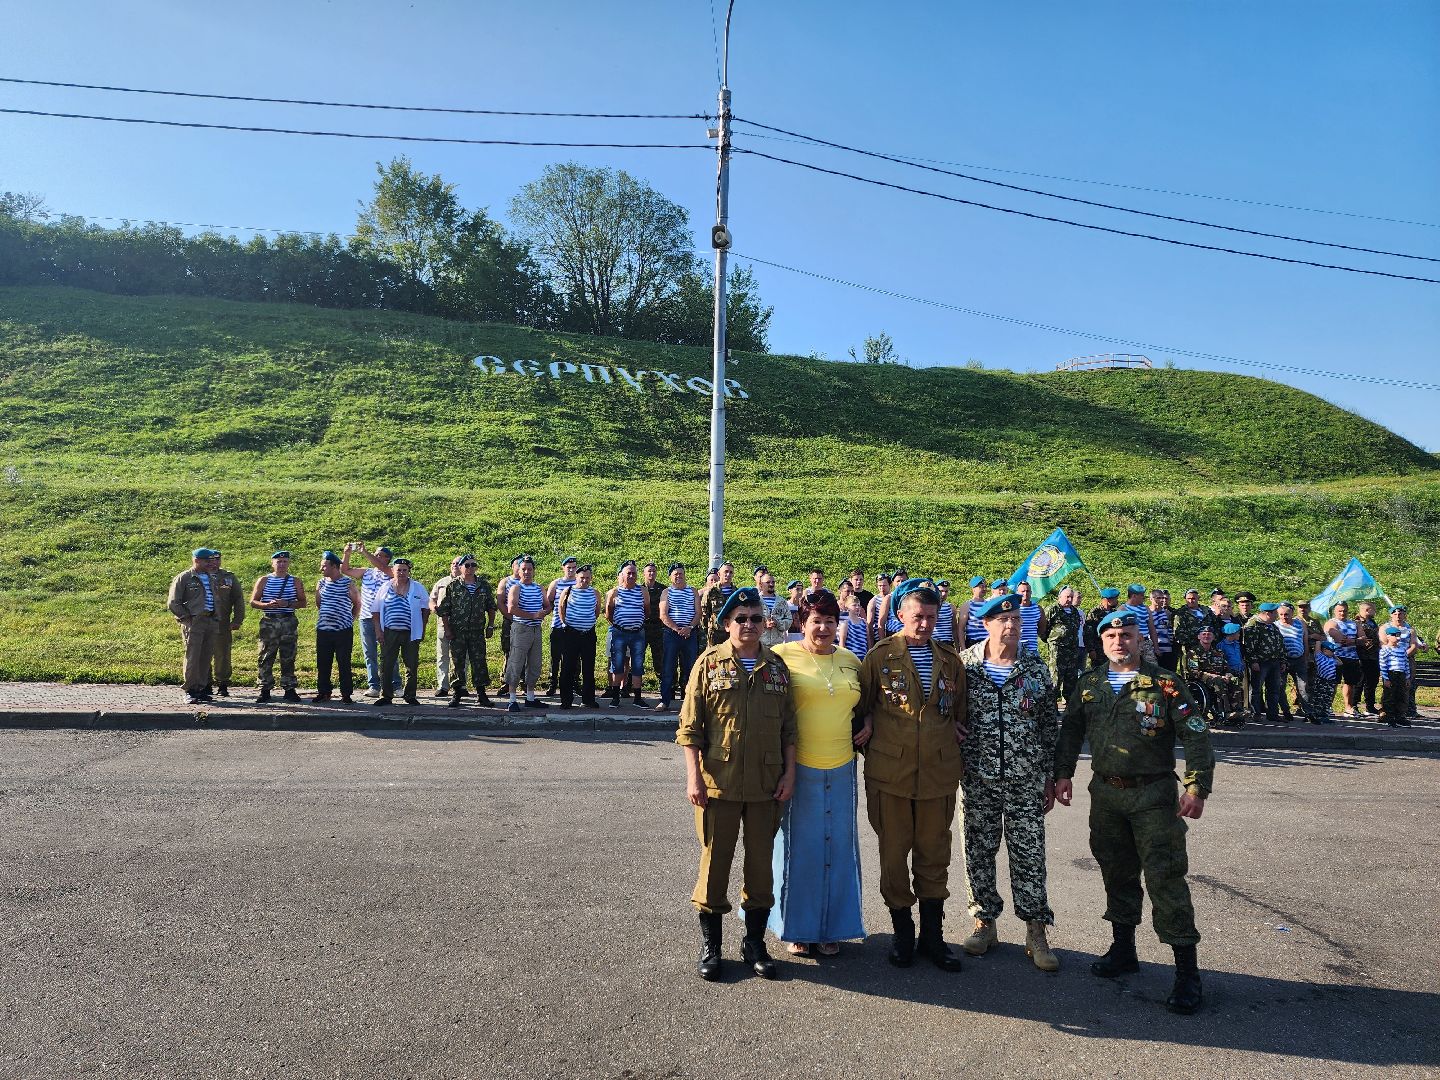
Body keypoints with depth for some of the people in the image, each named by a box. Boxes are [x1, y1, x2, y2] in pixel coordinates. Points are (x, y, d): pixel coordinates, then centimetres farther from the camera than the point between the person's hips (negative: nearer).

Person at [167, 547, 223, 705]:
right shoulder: (184, 578, -2)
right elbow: (173, 603, -5)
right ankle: (187, 691, -1)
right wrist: (187, 618, -9)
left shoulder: (211, 578, 18)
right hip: (193, 623, -6)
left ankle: (202, 689, 16)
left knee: (206, 658, 8)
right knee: (192, 657, -7)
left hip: (211, 622, 6)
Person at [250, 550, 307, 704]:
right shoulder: (263, 580, 7)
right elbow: (253, 602, 5)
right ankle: (265, 690, 8)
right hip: (269, 622, 0)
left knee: (288, 657, 3)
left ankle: (289, 689, 9)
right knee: (266, 658, 1)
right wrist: (268, 605, -14)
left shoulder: (295, 581, 7)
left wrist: (287, 604, -14)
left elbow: (302, 602, 4)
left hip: (289, 622, 0)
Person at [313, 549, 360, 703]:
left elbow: (357, 604, 5)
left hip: (343, 630, -4)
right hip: (323, 629, 4)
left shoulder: (348, 583, -4)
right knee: (322, 663, 7)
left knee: (345, 663, -1)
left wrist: (350, 620, 3)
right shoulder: (321, 583, 8)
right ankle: (324, 692, 18)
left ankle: (346, 694, 6)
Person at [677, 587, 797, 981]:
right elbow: (690, 724, -4)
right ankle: (710, 945, 21)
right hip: (718, 782, -2)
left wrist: (789, 773, 3)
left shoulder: (777, 667, 7)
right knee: (714, 862, 6)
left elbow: (789, 726, 10)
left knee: (761, 863, 11)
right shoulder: (709, 663, -2)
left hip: (766, 785, 3)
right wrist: (694, 776, -10)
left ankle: (755, 942, 27)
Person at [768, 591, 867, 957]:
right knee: (799, 848, 6)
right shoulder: (783, 655, -6)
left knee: (837, 848, 12)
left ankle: (831, 927, 28)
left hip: (840, 768, 4)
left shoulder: (851, 661, 9)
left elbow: (863, 705, 23)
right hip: (798, 768, -4)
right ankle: (797, 927, 23)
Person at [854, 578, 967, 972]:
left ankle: (933, 935, 23)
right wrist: (868, 734, -4)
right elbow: (860, 706, 6)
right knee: (894, 854, 8)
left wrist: (959, 759, 10)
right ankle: (902, 932, 23)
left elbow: (961, 714, 16)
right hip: (890, 773, -2)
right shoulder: (880, 656, -1)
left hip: (939, 773, 2)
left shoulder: (950, 660, 8)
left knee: (934, 856, 10)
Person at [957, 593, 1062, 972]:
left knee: (1029, 855, 4)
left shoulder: (1037, 668, 1)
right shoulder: (965, 664, -3)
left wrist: (1051, 777, 5)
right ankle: (984, 922, 26)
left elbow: (1050, 726, 6)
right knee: (978, 852, 9)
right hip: (977, 778, 0)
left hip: (1026, 780, 0)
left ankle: (1036, 932, 17)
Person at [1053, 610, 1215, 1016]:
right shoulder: (1089, 684, 7)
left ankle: (1187, 970, 2)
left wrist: (1197, 787, -14)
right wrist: (1063, 773, 10)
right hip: (1105, 792, 5)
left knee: (1166, 877, -6)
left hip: (1153, 795, -4)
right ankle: (1123, 948, 30)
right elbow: (1071, 730, 16)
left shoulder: (1165, 684, -7)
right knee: (1116, 872, 14)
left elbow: (1196, 736, -8)